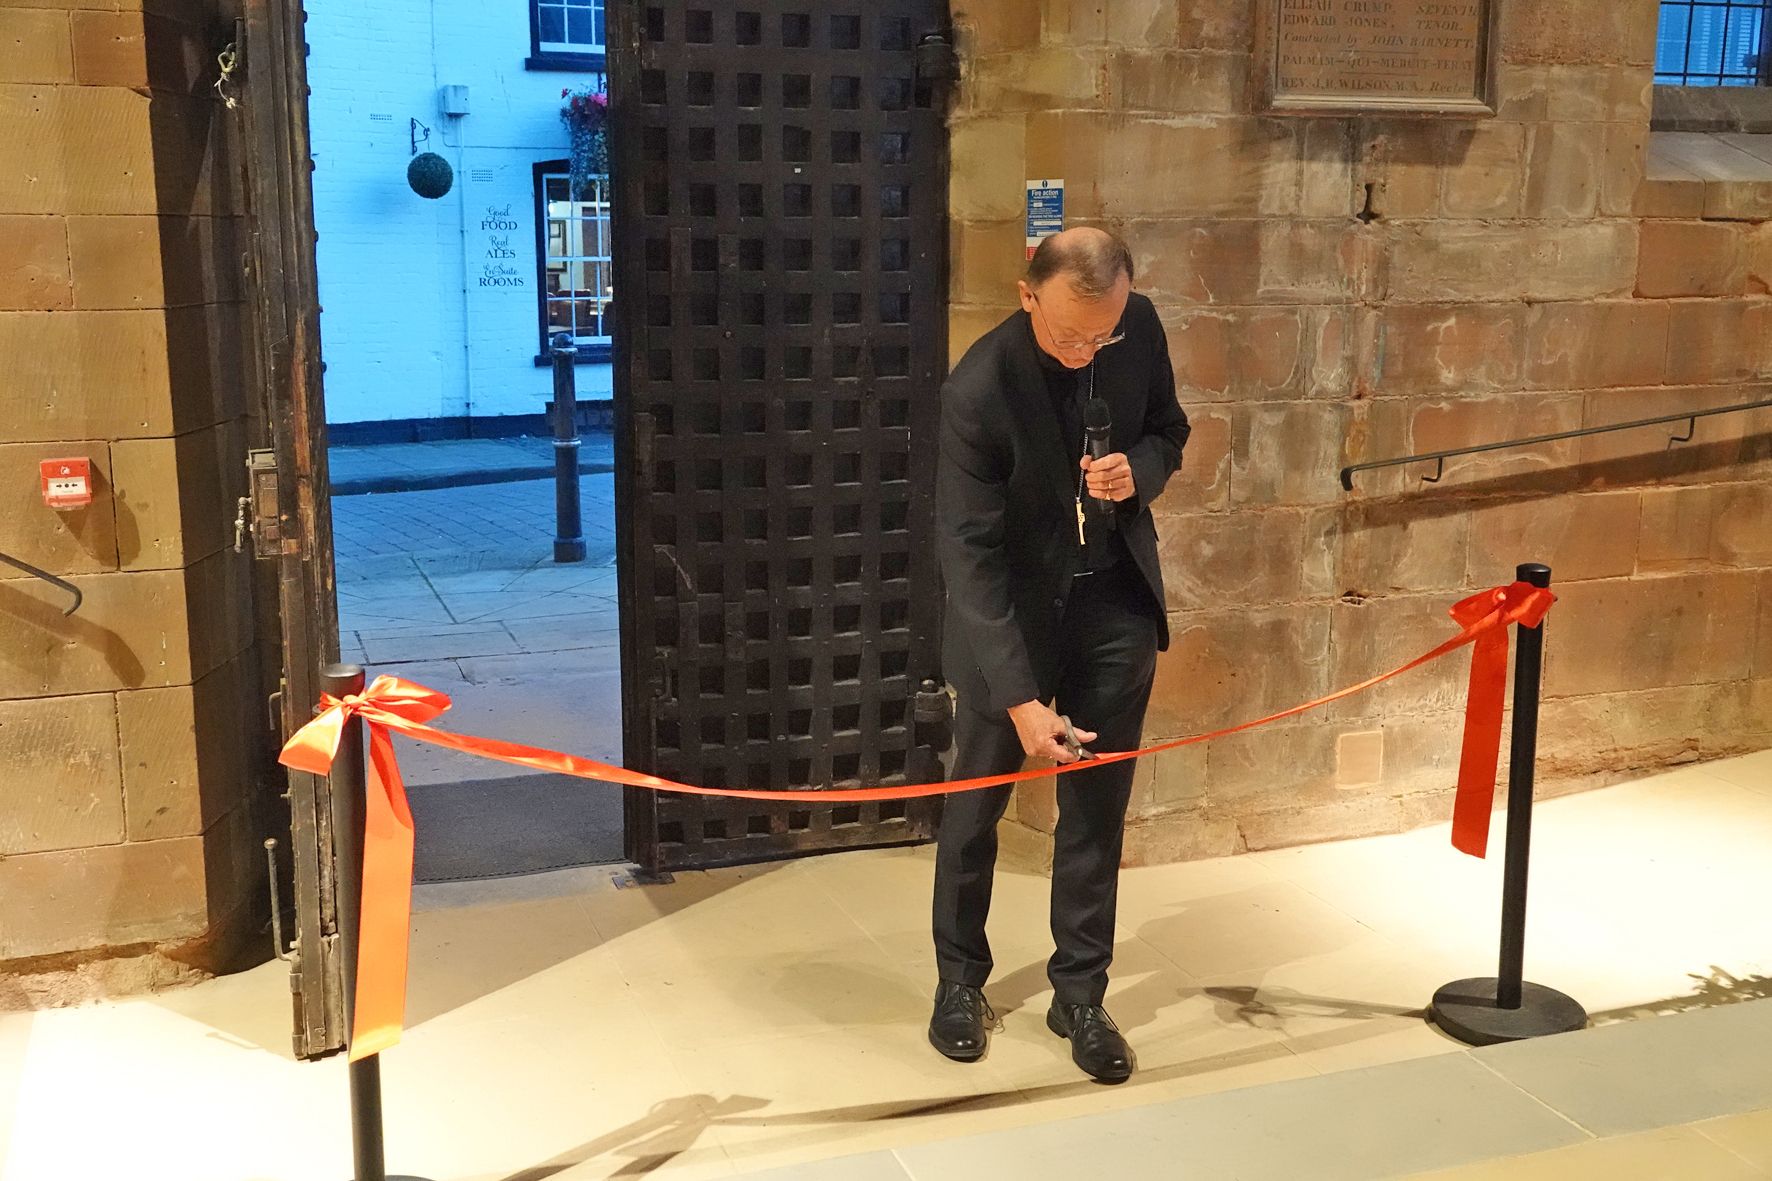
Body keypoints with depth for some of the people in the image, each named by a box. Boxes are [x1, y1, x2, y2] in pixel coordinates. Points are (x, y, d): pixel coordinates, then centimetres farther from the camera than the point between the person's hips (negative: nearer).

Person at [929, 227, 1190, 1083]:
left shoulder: (1140, 327, -10)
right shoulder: (979, 389, -25)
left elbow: (1168, 429, 8)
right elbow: (968, 553, -24)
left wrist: (1140, 470, -18)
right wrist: (1019, 696, -28)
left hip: (1117, 602, 4)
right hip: (1012, 610, -3)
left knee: (1097, 808, 8)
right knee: (976, 803, 10)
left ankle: (1079, 995, 22)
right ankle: (960, 978, 31)